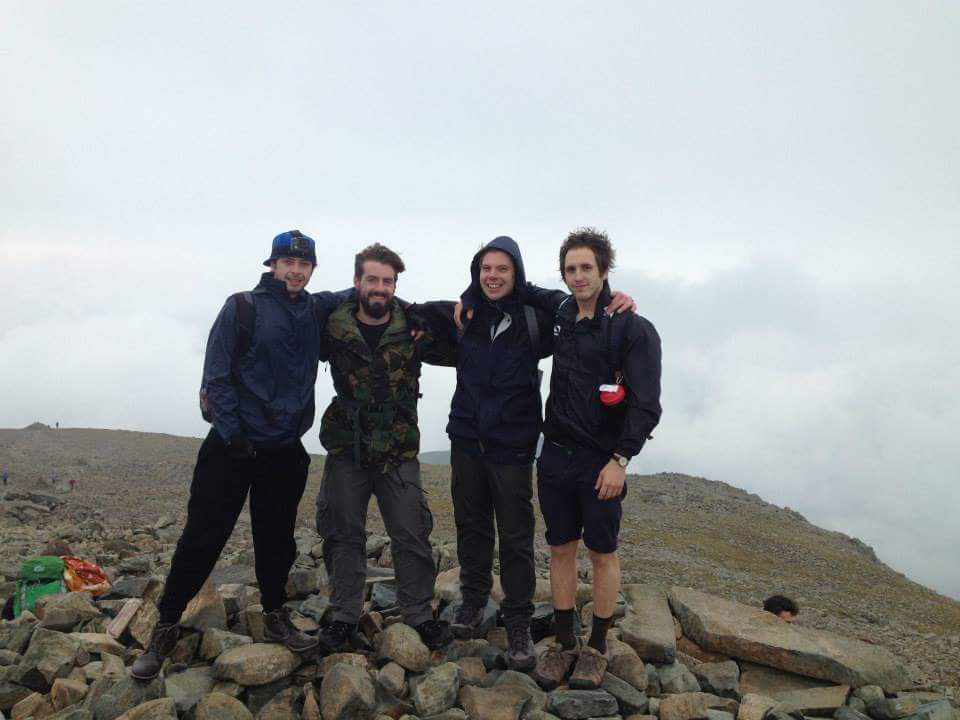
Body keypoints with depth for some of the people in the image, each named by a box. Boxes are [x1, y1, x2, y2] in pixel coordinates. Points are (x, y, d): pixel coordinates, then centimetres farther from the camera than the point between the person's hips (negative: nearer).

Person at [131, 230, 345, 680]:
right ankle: (166, 627, 15)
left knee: (277, 539, 14)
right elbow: (216, 375, -10)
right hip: (233, 446, -4)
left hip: (286, 451, 4)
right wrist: (232, 435, -14)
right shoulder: (242, 307, -6)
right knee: (202, 537, 0)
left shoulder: (316, 311, 6)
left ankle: (275, 617, 29)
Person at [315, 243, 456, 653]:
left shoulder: (415, 330, -2)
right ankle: (343, 617, 26)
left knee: (411, 534, 4)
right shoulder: (333, 328, -2)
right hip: (346, 450, 1)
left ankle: (419, 615, 21)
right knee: (344, 535, 10)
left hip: (398, 452, 0)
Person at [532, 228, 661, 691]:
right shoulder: (560, 319, 7)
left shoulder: (633, 328, -10)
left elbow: (646, 404, -14)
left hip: (602, 463, -5)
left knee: (602, 553, 8)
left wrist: (620, 460, -20)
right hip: (556, 457, 5)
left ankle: (597, 647, 24)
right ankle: (564, 642, 26)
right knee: (560, 549, 11)